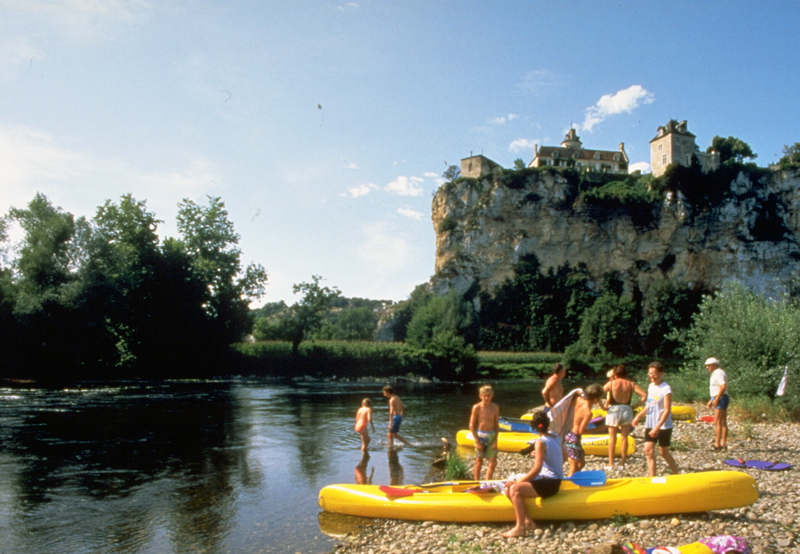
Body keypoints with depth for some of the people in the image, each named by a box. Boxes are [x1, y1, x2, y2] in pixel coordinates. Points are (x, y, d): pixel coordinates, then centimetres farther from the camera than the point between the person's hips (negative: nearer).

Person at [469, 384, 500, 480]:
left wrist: (496, 439, -2)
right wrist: (477, 441, -10)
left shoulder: (495, 408, 0)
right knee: (479, 461, 9)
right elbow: (471, 425, -6)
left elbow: (496, 425, 6)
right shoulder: (477, 407, -9)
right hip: (480, 435, -3)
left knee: (493, 462, -1)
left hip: (491, 436, 3)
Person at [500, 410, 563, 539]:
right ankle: (527, 521, -3)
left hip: (549, 484, -9)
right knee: (508, 490, 3)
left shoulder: (541, 442, -16)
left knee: (515, 489, -26)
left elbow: (537, 468, -23)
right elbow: (563, 458, 25)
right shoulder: (555, 437, 9)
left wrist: (518, 481, -18)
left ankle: (520, 528, -26)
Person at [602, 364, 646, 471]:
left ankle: (611, 464, 6)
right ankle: (622, 463, 14)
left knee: (612, 438, 5)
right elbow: (644, 395, -6)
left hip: (613, 410, -2)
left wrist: (604, 406, 3)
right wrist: (634, 406, -1)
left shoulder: (611, 383, -4)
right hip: (627, 410, 2)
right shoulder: (631, 384, 1)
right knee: (625, 437, 10)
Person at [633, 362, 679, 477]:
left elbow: (667, 411, -19)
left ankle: (676, 475, 27)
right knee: (649, 451, -2)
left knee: (663, 452, 6)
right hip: (650, 425, 6)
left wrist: (657, 427, -24)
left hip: (663, 427, -6)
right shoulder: (651, 386, 7)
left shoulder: (666, 389, -16)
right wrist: (639, 416, 14)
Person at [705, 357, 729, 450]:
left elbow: (723, 386, -25)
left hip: (720, 399, -11)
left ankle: (717, 445, -14)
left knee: (717, 422, -12)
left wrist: (716, 399, -24)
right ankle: (723, 444, 13)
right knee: (723, 423, 10)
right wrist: (711, 400, 22)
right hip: (718, 399, 11)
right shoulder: (715, 373, 19)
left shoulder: (719, 373, -13)